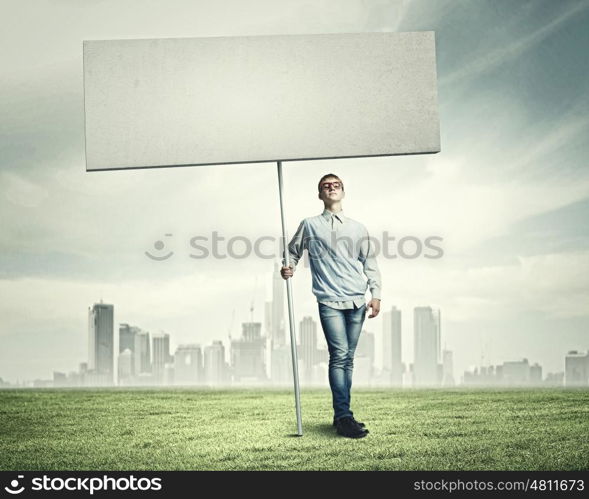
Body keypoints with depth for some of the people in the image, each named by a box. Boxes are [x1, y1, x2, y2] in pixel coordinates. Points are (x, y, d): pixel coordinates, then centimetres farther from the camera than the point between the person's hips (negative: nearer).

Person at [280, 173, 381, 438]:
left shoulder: (357, 228, 17)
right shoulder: (310, 225, 10)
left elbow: (370, 262, 16)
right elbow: (293, 251, 17)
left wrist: (376, 294, 7)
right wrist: (288, 267, -5)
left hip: (357, 301, 3)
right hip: (329, 301, -3)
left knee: (348, 358, 5)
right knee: (339, 355, -14)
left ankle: (341, 415, 11)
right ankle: (344, 417, -14)